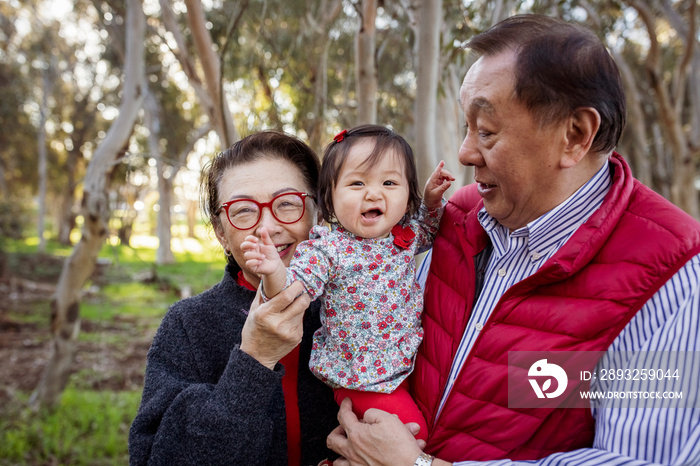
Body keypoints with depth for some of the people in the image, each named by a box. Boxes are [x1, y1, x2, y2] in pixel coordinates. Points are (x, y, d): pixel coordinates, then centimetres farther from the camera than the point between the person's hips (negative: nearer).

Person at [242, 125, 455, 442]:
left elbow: (428, 231, 22)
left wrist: (432, 200, 3)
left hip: (407, 360, 6)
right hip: (360, 377, -6)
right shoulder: (325, 249, -20)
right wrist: (274, 273, -46)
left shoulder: (406, 234, -2)